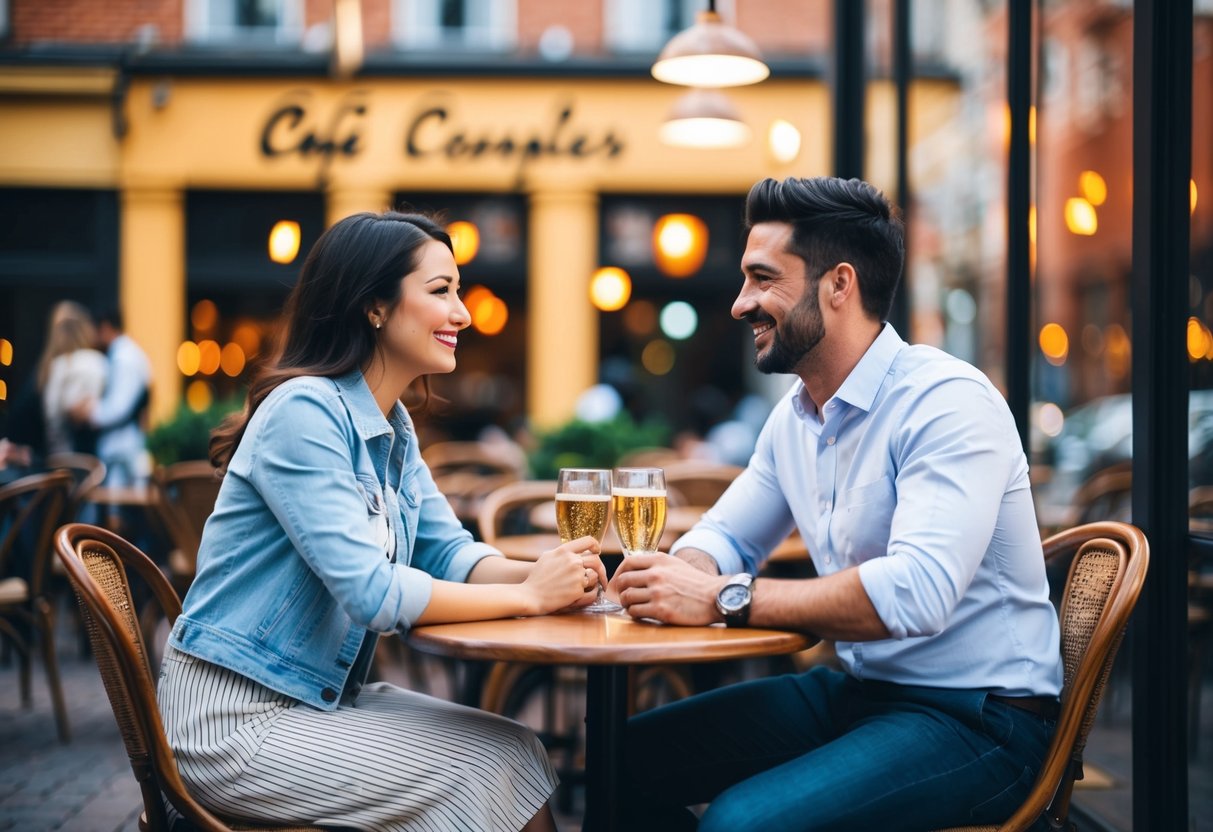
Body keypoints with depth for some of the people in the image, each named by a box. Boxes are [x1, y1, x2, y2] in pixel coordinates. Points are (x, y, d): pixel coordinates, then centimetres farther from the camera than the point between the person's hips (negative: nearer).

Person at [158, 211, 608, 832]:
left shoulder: (395, 429, 8)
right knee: (487, 768, -11)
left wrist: (541, 572, -16)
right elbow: (369, 591, -27)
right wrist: (528, 596, -21)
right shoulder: (305, 412, -20)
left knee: (517, 752, -2)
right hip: (234, 723, -8)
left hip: (319, 697, 8)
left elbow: (450, 553, 5)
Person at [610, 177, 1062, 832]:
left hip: (976, 717, -8)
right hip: (854, 690, 8)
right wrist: (680, 574, -9)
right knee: (627, 759, 2)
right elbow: (726, 535, 16)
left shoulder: (950, 402, -19)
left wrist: (724, 598, -31)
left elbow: (918, 590, -32)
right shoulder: (793, 416, 8)